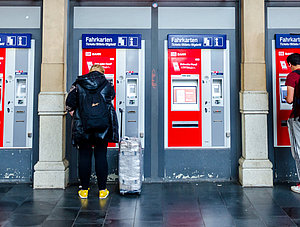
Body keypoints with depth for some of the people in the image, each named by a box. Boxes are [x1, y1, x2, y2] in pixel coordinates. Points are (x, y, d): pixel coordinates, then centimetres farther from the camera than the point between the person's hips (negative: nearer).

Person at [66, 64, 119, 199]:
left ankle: (84, 190, 13)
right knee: (101, 156, 6)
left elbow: (69, 104, 0)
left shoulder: (78, 84, 4)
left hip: (82, 127, 0)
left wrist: (75, 117, 12)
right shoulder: (107, 85, 4)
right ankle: (102, 190, 11)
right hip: (103, 127, 0)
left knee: (84, 156, 7)